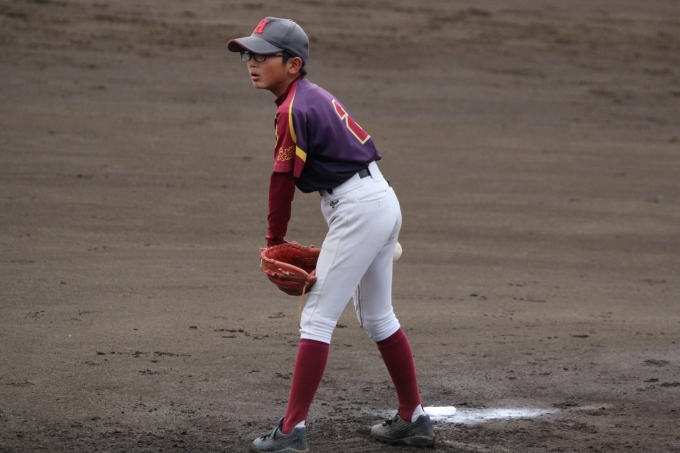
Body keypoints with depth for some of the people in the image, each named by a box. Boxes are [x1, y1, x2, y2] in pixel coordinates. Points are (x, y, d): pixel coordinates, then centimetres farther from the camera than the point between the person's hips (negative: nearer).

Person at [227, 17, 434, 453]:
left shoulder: (293, 110, -16)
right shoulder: (314, 95, 13)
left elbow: (283, 179, -12)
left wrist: (275, 240, 1)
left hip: (358, 210, -10)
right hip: (384, 201, 10)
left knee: (317, 317, -9)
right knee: (377, 318, 20)